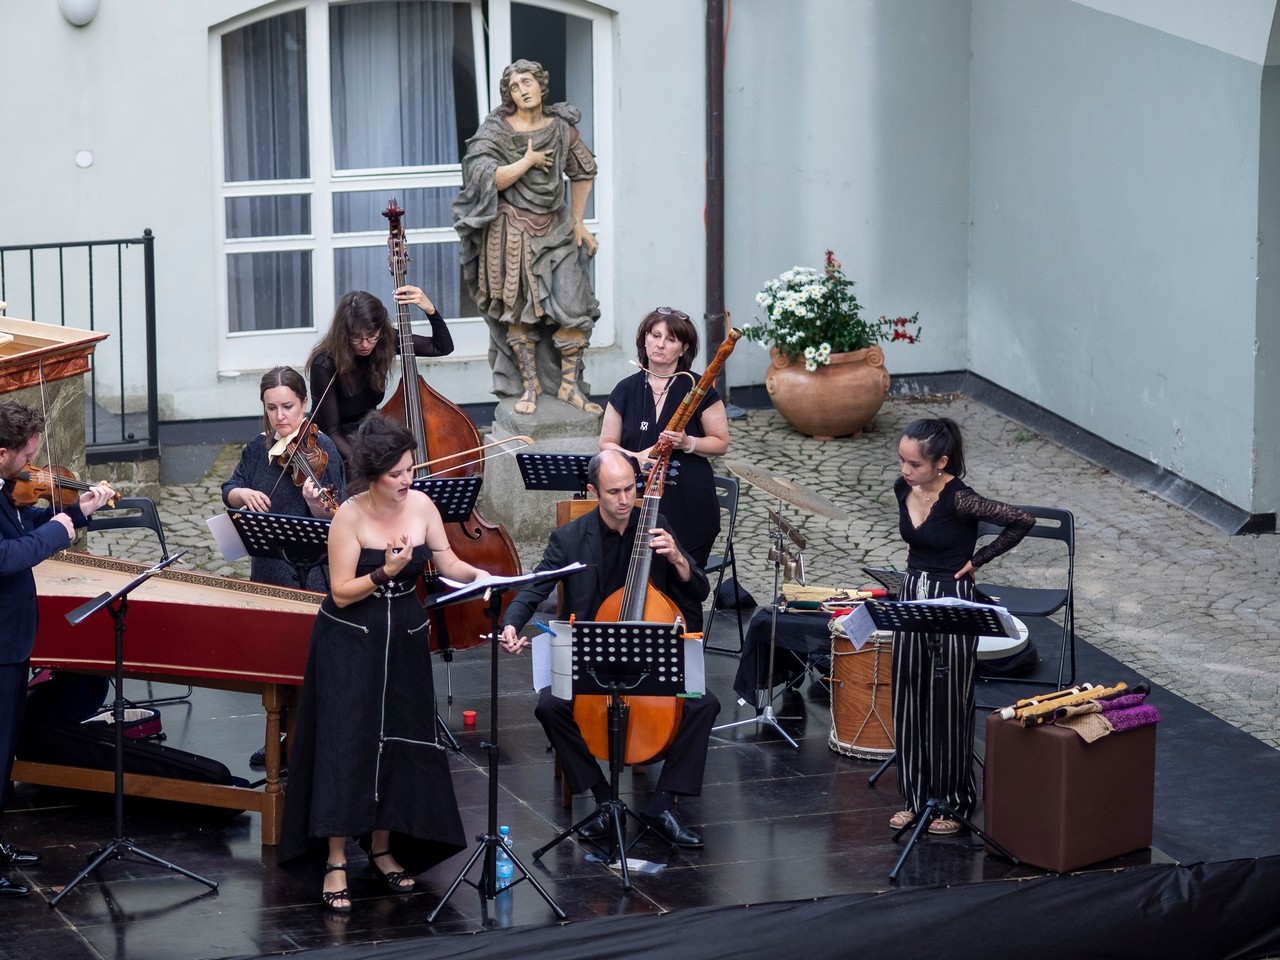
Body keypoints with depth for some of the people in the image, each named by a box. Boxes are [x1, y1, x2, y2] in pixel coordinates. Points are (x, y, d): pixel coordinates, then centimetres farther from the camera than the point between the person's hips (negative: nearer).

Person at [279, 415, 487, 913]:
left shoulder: (421, 505, -3)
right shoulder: (350, 516, -16)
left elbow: (447, 564, 1)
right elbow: (342, 592, -15)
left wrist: (479, 575, -17)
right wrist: (385, 572, -29)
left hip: (404, 639, 5)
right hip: (350, 642, -5)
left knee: (398, 743, 8)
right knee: (346, 745, -8)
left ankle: (383, 847, 23)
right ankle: (336, 863, -5)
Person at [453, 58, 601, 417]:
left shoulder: (561, 127, 5)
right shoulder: (496, 130, -4)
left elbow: (583, 172, 17)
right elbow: (487, 178, -15)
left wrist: (578, 222, 13)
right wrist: (529, 161, -12)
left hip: (555, 229, 2)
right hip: (512, 233, -2)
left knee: (575, 308, -7)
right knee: (518, 312, 2)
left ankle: (570, 386, 4)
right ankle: (529, 385, 15)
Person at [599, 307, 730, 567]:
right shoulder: (626, 390, 7)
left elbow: (721, 443, 4)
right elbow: (607, 444, 10)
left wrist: (687, 443, -16)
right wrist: (635, 457, -11)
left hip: (690, 507, -2)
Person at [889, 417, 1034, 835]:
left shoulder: (959, 500, -21)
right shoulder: (903, 489, -1)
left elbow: (1023, 521, -21)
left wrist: (978, 559, -13)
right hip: (912, 597, 7)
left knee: (949, 706, 2)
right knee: (909, 702, 11)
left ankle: (954, 802, 14)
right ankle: (916, 797, 22)